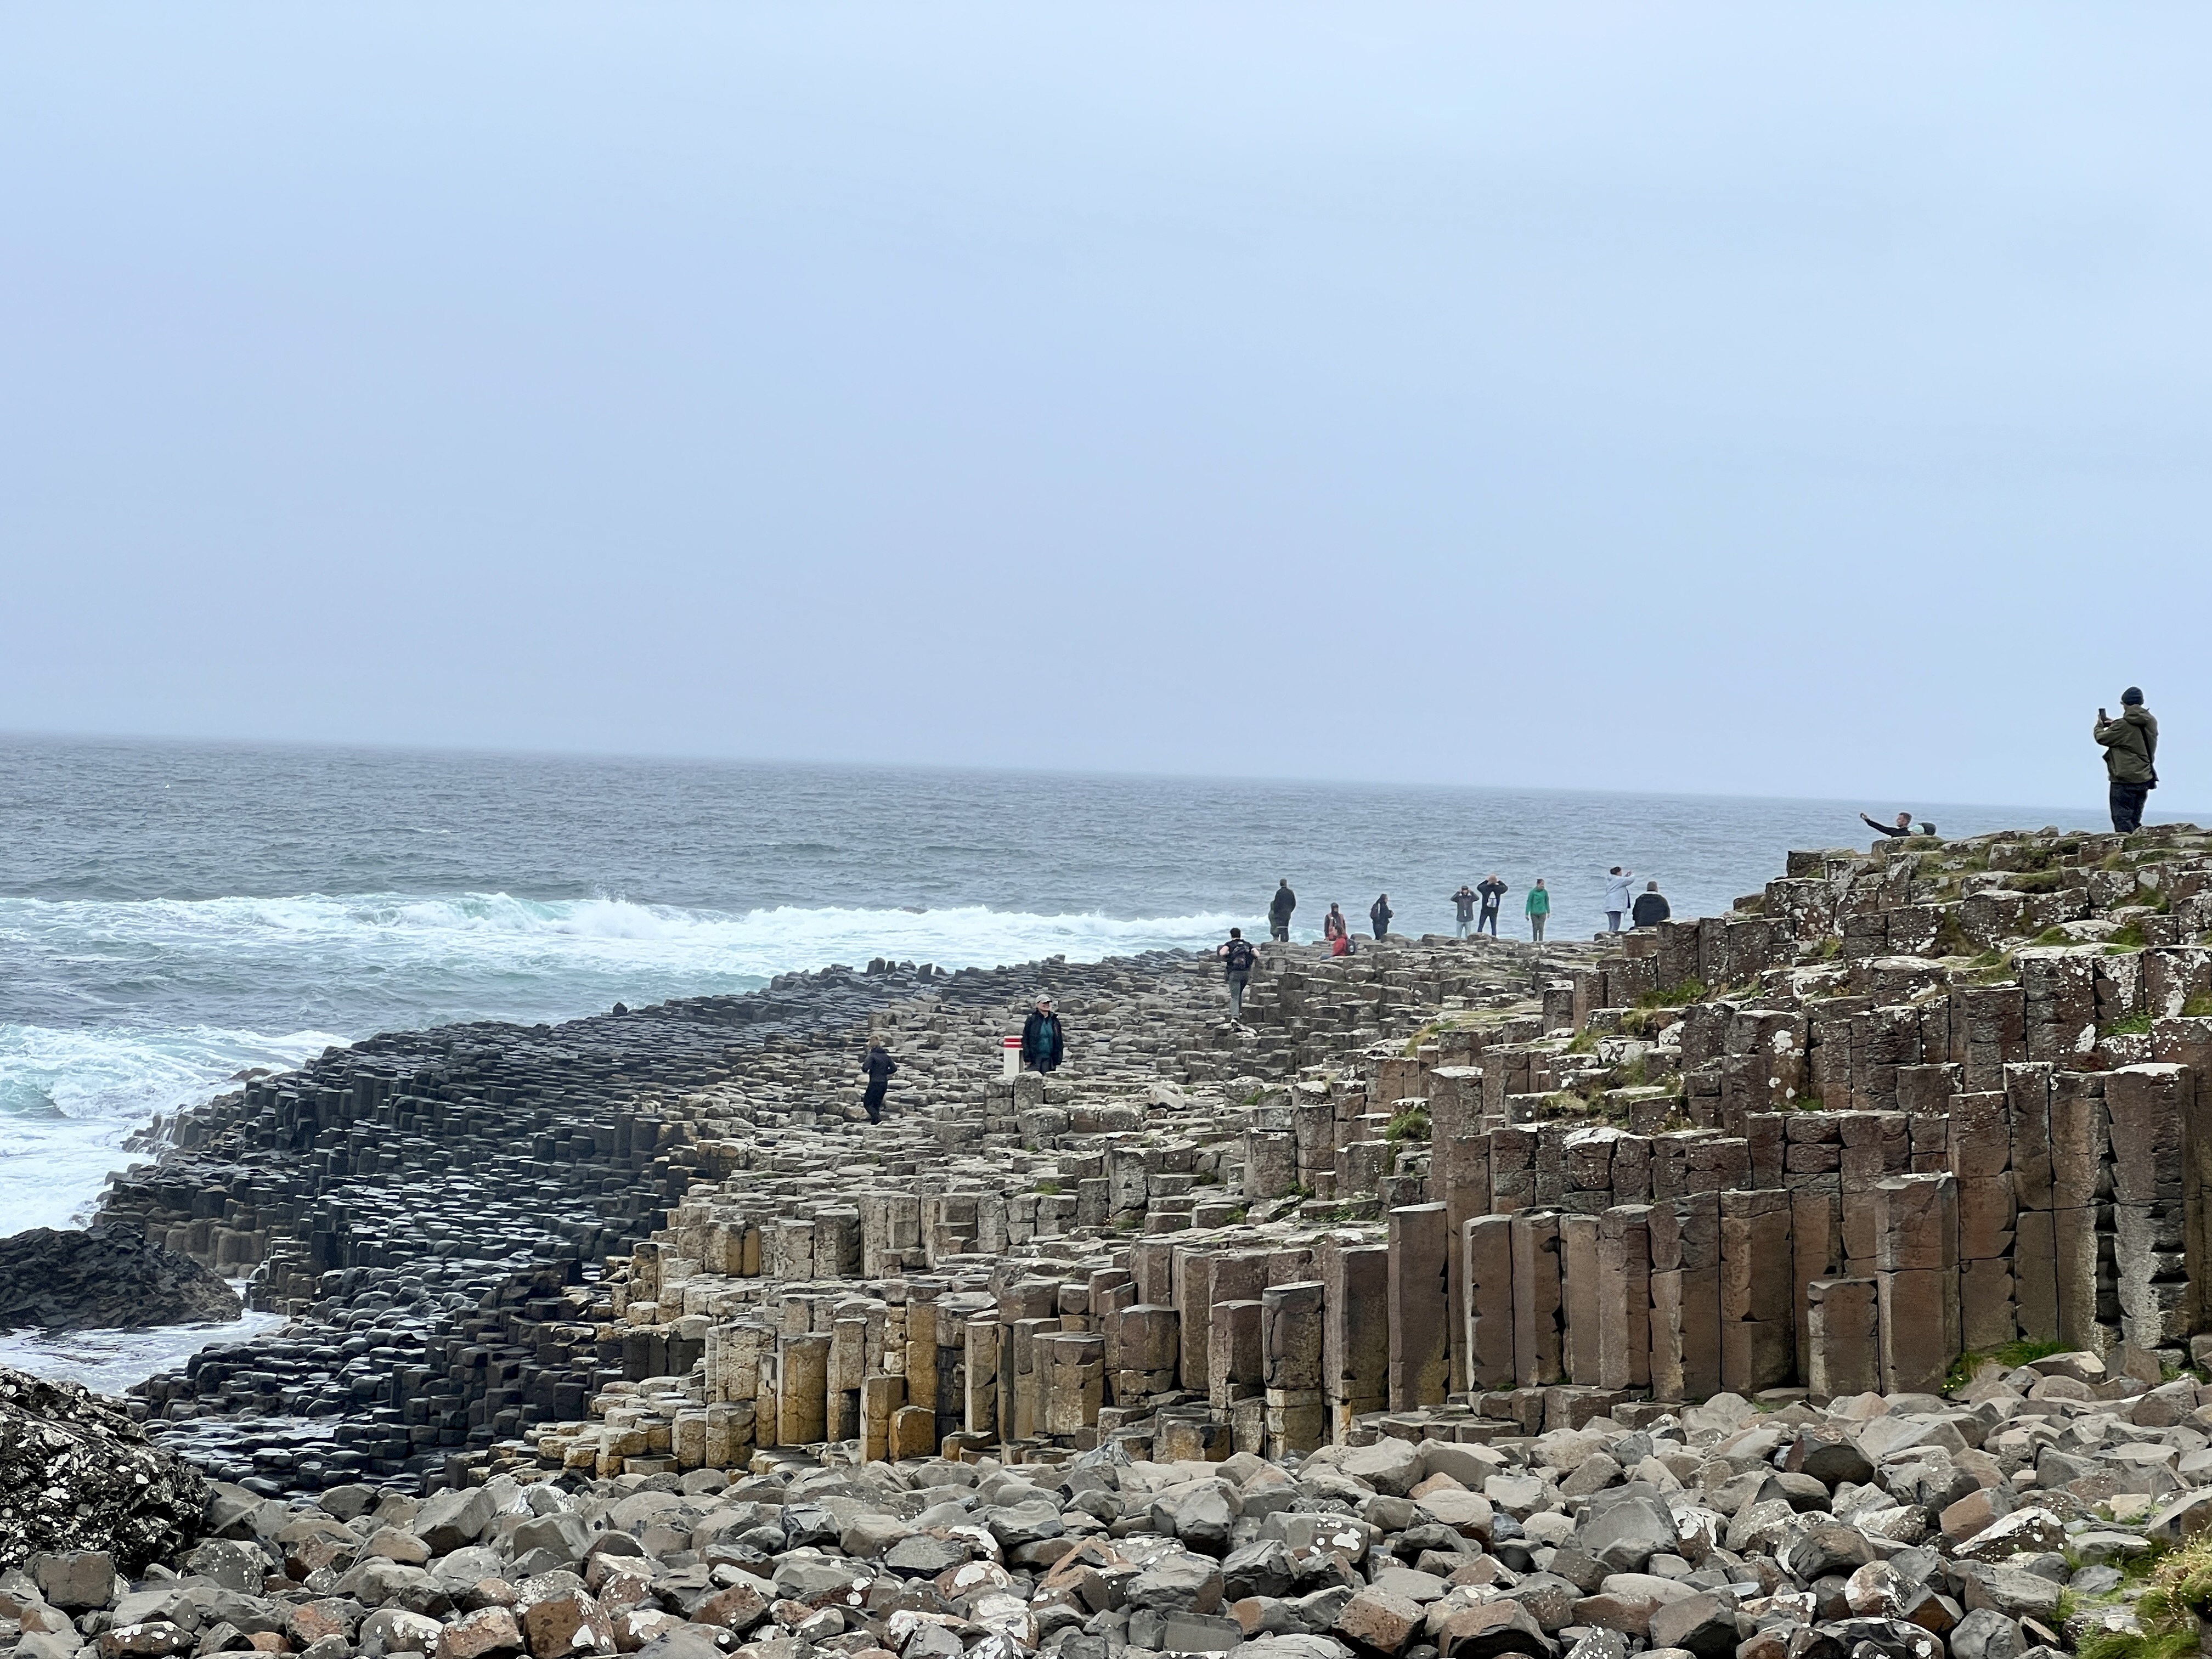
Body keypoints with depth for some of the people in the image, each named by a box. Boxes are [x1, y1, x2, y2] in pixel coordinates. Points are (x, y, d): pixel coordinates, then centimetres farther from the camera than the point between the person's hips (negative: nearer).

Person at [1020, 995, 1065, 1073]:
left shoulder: (1054, 1021, 10)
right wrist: (1027, 1058, -9)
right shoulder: (1031, 1021, 0)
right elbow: (1025, 1040, -2)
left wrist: (1059, 1059, 5)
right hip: (1035, 1058, -3)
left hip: (1049, 1059, 3)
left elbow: (1059, 1041, 12)